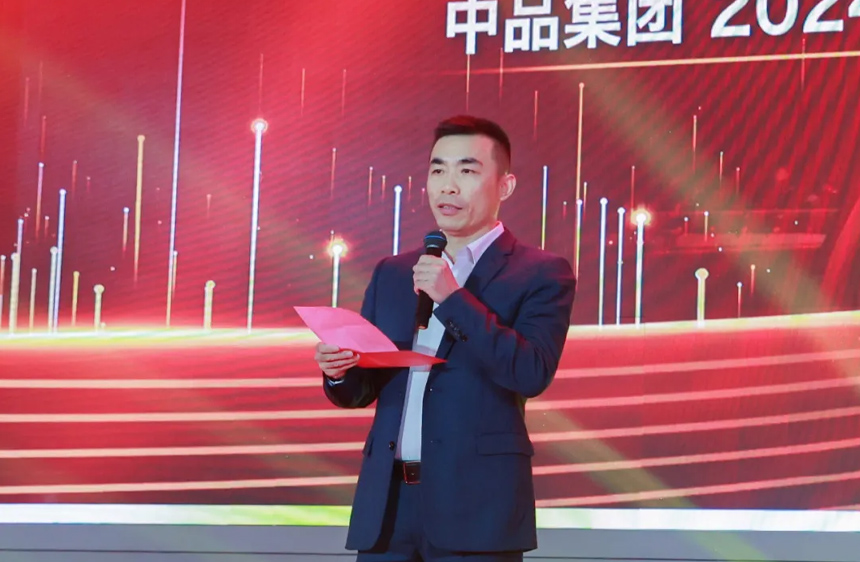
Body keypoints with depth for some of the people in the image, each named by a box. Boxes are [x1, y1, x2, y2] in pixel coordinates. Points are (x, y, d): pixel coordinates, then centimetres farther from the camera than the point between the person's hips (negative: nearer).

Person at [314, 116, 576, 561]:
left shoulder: (541, 274, 1)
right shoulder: (392, 273, 16)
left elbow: (533, 374, -13)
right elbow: (359, 391, 17)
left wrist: (453, 298, -16)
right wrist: (340, 370, -7)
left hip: (476, 503, -4)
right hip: (385, 501, 4)